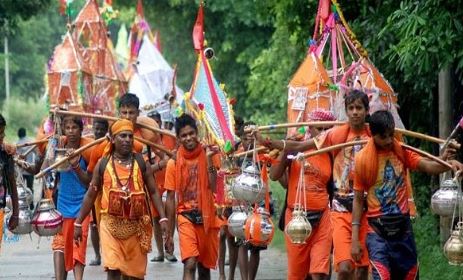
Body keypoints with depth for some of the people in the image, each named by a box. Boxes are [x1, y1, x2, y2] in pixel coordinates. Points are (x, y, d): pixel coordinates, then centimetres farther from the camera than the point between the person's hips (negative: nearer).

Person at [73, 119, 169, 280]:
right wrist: (78, 223, 11)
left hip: (136, 225, 1)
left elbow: (153, 192, 6)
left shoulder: (141, 163, 5)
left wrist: (163, 218, -5)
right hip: (111, 224, -1)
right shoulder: (103, 164, 5)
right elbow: (91, 195, 12)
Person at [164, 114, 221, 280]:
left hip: (207, 217, 2)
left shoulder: (209, 155, 1)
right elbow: (170, 199, 3)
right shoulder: (174, 163, -1)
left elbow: (213, 187, -10)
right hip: (186, 217, -2)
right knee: (190, 264, -19)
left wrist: (209, 159, -16)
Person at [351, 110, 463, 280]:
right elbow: (358, 199, -1)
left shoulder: (402, 152, 2)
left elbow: (427, 166, -13)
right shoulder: (363, 159, -5)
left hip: (403, 226, 3)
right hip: (377, 230, -3)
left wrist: (448, 164, -35)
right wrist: (355, 239, -4)